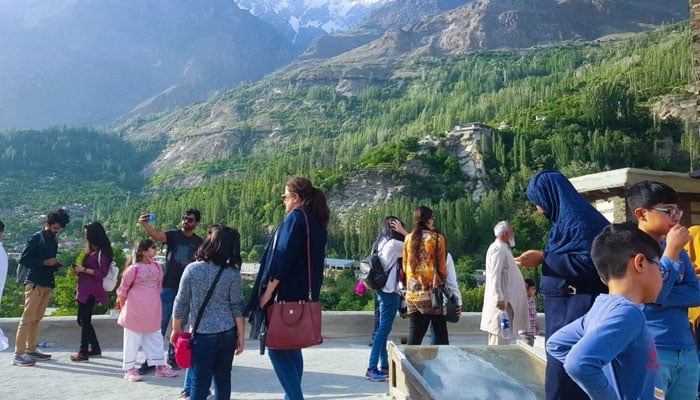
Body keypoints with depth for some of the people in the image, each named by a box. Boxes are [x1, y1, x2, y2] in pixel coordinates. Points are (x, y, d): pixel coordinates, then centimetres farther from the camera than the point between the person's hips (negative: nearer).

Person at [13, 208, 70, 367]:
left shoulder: (54, 241, 15)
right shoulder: (36, 238, -8)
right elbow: (23, 259, -12)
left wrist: (56, 266, 5)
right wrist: (44, 262, -18)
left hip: (47, 284, 7)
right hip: (35, 283, -7)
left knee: (36, 319, 12)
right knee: (27, 319, -7)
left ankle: (31, 350, 19)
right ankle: (18, 355, -5)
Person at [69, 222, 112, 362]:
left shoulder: (102, 251, -12)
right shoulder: (92, 250, 16)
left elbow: (102, 272, -17)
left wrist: (83, 269, -16)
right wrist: (79, 271, 6)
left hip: (91, 290, -9)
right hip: (84, 288, 9)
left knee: (85, 320, -3)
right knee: (82, 319, 14)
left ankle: (83, 352, 6)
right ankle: (95, 348, 23)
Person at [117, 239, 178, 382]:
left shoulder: (157, 267, 4)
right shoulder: (133, 269, -12)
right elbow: (123, 289, -3)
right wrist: (122, 306, 5)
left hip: (152, 310, 6)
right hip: (135, 310, -6)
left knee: (155, 337, 11)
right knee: (132, 339, 4)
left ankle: (160, 366, 20)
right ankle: (129, 369, 15)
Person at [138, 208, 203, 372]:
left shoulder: (199, 242, 5)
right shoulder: (173, 235, -4)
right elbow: (157, 236, -26)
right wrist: (145, 224, -44)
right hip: (168, 287, -3)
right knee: (160, 324, 0)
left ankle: (173, 357, 24)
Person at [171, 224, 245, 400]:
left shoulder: (192, 269, -9)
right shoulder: (233, 273, -7)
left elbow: (181, 303, -2)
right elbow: (238, 308, -5)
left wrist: (176, 329, 12)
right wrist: (241, 336, 4)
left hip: (203, 336, -2)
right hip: (228, 335, 2)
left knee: (199, 384, 3)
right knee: (223, 379, 15)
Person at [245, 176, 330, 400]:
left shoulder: (296, 217, -13)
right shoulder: (317, 222, 13)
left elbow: (282, 258, -20)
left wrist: (267, 292, -17)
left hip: (286, 296, -9)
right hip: (305, 296, 9)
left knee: (277, 348, -2)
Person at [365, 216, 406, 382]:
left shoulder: (380, 243, 12)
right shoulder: (393, 244, -13)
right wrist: (403, 232, -4)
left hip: (382, 290, 9)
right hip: (390, 291, -9)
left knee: (383, 329, 12)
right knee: (383, 329, -8)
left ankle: (384, 366, 20)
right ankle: (372, 368, -7)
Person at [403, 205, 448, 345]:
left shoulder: (408, 238, 7)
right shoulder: (437, 237, -6)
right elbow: (442, 266, -2)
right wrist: (443, 282, 16)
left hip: (412, 293, 4)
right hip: (432, 292, -4)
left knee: (414, 335, 9)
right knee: (441, 334, 7)